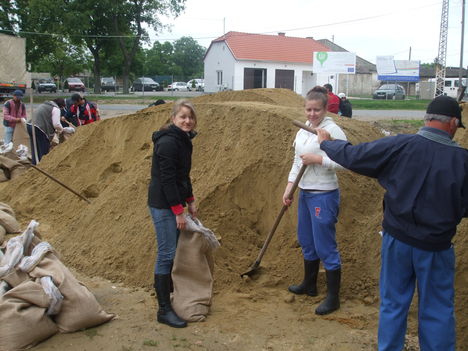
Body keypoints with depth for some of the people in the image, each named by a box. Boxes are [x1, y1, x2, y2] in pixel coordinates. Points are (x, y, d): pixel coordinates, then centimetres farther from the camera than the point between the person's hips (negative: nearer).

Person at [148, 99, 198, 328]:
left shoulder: (183, 140, 11)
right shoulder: (168, 142, -18)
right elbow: (167, 179, -21)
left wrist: (190, 201, 17)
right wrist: (178, 212, -19)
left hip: (174, 201, 10)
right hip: (163, 204, -10)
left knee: (174, 251, 16)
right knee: (167, 254, -7)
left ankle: (170, 295, 30)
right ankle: (164, 310, 0)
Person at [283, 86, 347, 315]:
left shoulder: (332, 130, -16)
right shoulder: (304, 130, 10)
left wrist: (317, 159, -24)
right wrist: (289, 188, 10)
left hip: (324, 195, -9)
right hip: (305, 193, 9)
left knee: (325, 247, -2)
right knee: (306, 242, 20)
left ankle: (333, 298, 11)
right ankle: (309, 285, 39)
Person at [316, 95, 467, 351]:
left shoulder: (400, 146, -14)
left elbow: (352, 156, -7)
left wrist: (326, 143, 10)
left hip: (397, 239, 1)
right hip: (436, 246, -1)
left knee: (393, 304, 17)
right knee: (438, 311, 13)